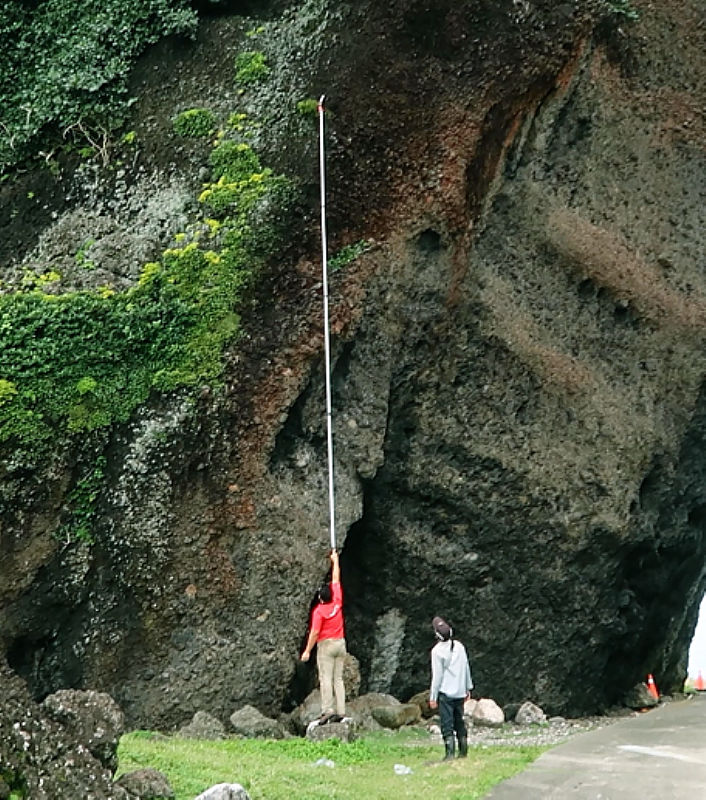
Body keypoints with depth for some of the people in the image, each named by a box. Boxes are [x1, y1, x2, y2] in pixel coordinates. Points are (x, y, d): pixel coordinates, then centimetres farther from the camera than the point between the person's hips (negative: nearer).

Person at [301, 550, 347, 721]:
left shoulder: (319, 611, -12)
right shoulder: (337, 603, 2)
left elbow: (315, 632, -16)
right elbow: (336, 580, 13)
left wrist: (307, 651, -10)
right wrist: (335, 561, 23)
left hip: (326, 644, -6)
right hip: (340, 643, 6)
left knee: (326, 678, -8)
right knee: (338, 679, 6)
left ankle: (327, 709, -18)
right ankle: (341, 710, -1)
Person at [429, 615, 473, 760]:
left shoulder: (437, 650, -11)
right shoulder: (459, 646, 6)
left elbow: (437, 675, -10)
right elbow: (466, 668, 13)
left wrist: (433, 696, -5)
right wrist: (468, 688, 22)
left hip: (445, 693, -6)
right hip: (460, 692, 6)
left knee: (447, 724, -6)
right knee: (459, 722, 15)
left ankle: (450, 753, -14)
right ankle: (463, 752, 16)